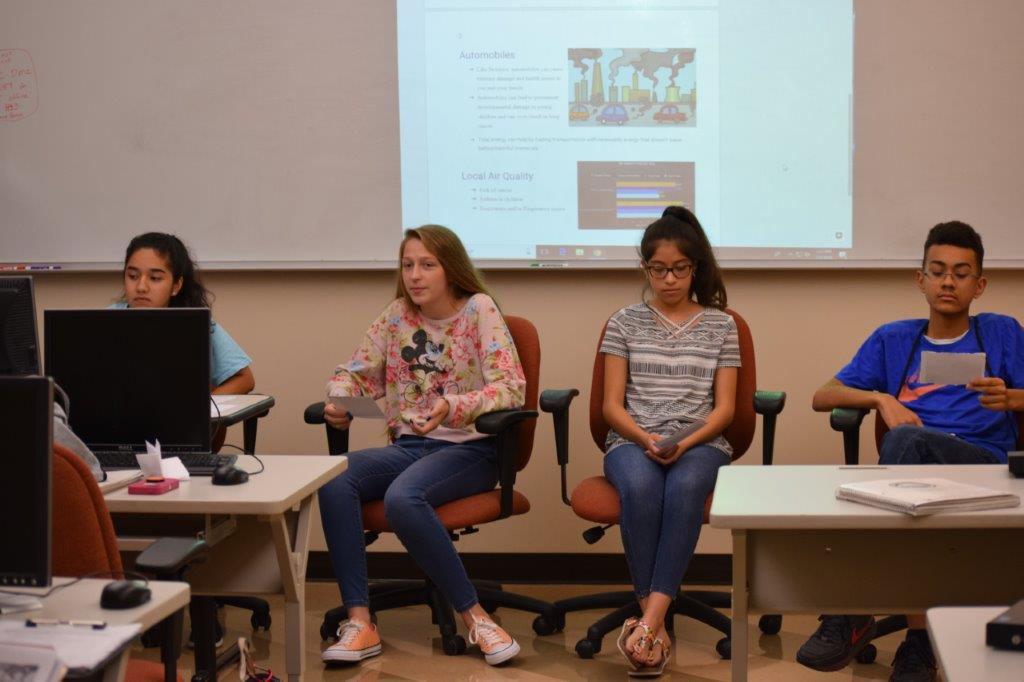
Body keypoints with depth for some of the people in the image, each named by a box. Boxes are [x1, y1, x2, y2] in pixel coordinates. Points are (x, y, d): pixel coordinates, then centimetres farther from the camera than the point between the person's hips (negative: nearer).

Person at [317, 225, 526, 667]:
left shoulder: (478, 310, -5)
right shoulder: (397, 315, 10)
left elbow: (512, 387, -14)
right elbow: (354, 373, 13)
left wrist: (453, 407, -32)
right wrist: (338, 399, -12)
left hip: (469, 449, -5)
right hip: (409, 445, 5)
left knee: (402, 496, -36)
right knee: (333, 480, -25)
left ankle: (474, 617, -22)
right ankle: (359, 622, -23)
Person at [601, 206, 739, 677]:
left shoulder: (720, 324, 12)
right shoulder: (625, 323, 11)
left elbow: (724, 408, 6)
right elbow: (612, 405, 6)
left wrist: (686, 442, -13)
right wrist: (647, 440, -14)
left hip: (700, 444, 0)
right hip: (633, 442, 0)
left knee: (685, 488, -37)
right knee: (640, 489, -37)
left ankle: (649, 621, -41)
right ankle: (656, 626, -31)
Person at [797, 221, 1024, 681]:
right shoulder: (893, 340, 25)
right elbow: (822, 397, 19)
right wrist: (881, 399, 0)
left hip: (985, 465, -2)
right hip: (916, 471, 2)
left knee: (907, 440, -35)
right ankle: (919, 637, -38)